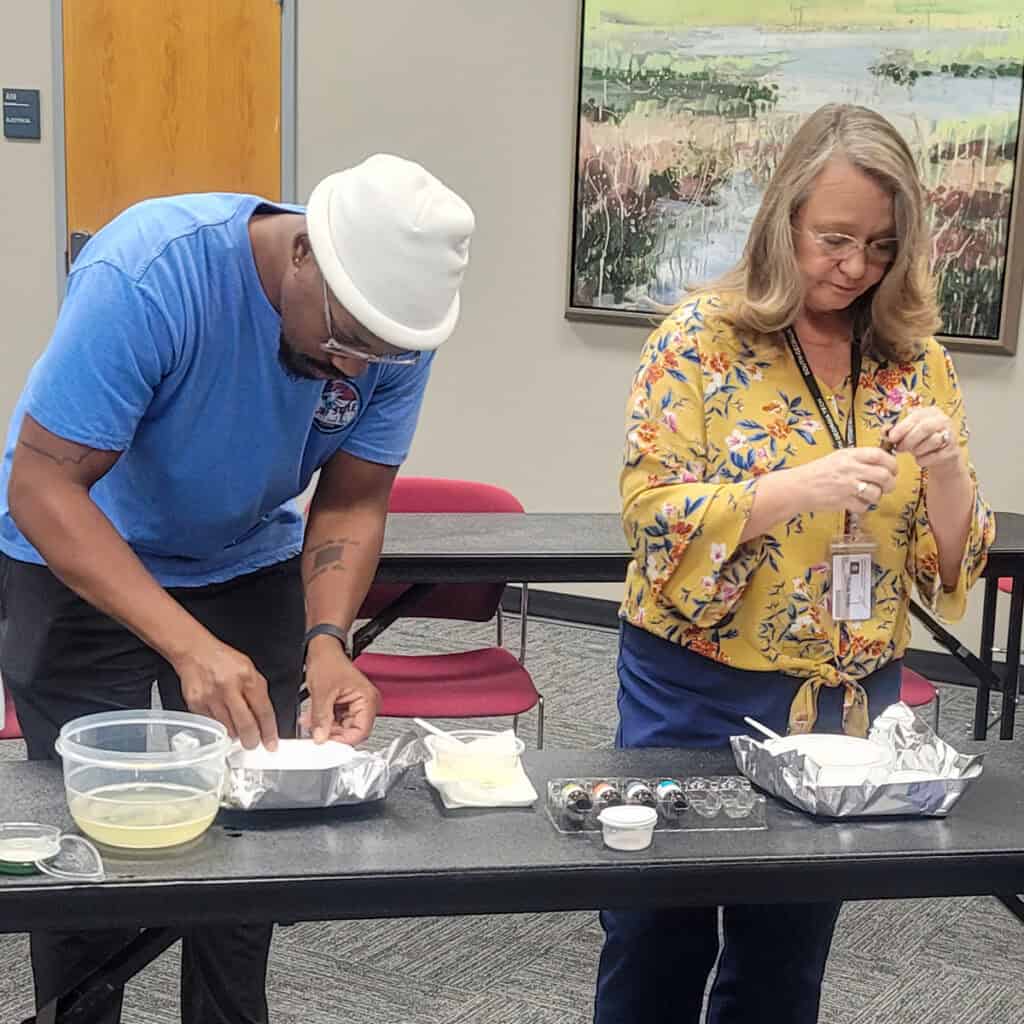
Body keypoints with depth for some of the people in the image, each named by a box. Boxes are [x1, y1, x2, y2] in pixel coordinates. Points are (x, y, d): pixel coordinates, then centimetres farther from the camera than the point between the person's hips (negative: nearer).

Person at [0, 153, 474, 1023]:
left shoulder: (397, 333, -19)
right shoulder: (146, 274, -34)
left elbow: (350, 504, -9)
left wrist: (327, 642, -28)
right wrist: (190, 646, -42)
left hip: (249, 566, 4)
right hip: (79, 562, -4)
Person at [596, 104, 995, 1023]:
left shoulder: (917, 360, 1)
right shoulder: (705, 337, -10)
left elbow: (950, 564, 3)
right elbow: (649, 512, -16)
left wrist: (946, 468, -18)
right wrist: (800, 488, -28)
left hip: (848, 703, 3)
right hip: (698, 693, -3)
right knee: (656, 947, 12)